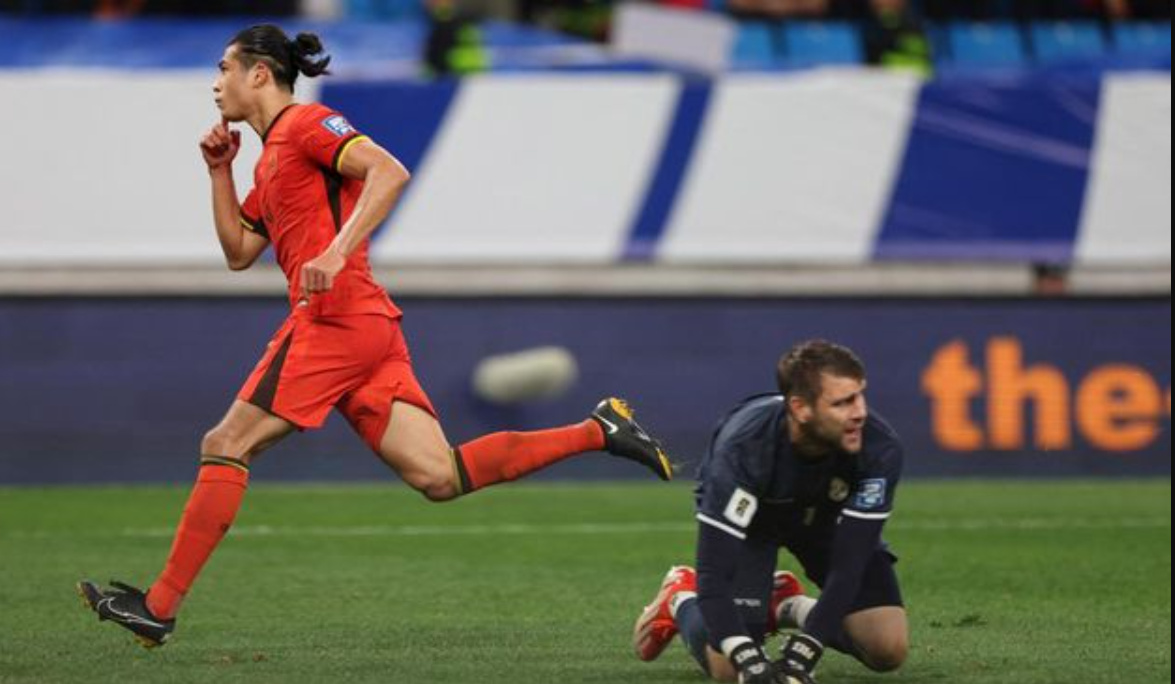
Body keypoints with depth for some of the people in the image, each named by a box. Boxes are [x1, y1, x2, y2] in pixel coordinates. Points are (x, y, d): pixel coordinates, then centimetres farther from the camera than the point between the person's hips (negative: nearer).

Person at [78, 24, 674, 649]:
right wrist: (220, 171, 21)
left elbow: (388, 171, -17)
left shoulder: (305, 123, -2)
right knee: (440, 477, -1)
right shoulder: (272, 157, 26)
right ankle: (598, 431, -1)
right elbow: (238, 253, 29)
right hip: (368, 328, 9)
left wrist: (338, 250, -26)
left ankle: (161, 607, -5)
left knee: (225, 446, -6)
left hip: (336, 314, -9)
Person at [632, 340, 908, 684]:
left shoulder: (879, 448, -36)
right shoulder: (742, 446, -41)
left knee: (889, 650, -13)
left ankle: (787, 607, 16)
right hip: (749, 516, -3)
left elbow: (849, 564, -34)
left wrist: (801, 655, -43)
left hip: (827, 514, 3)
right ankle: (681, 600, 17)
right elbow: (714, 569, -41)